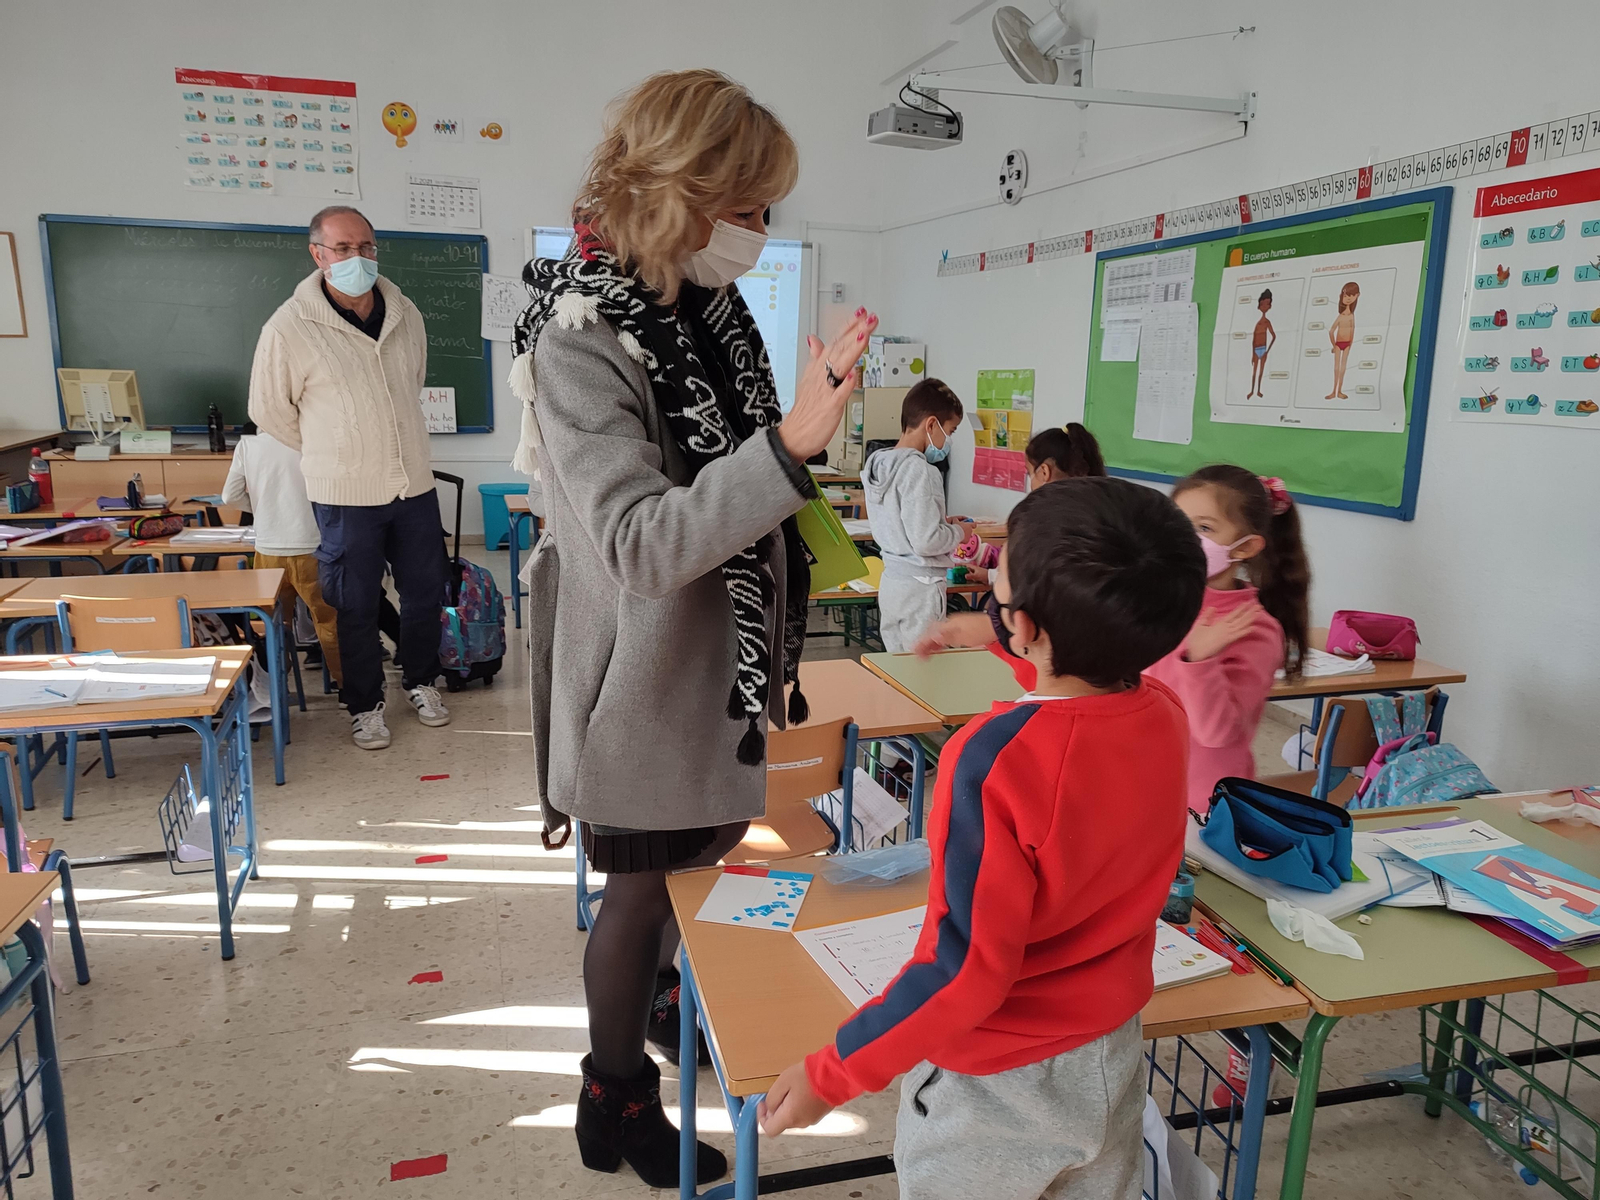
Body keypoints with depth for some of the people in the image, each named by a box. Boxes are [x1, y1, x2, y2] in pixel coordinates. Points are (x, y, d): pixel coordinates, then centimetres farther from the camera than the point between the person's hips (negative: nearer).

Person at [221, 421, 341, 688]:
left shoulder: (247, 444, 3)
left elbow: (230, 496, 0)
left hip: (268, 549, 2)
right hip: (309, 547, -2)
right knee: (328, 618, 8)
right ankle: (343, 681, 12)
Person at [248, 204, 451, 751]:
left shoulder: (406, 315, 2)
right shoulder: (290, 327, -12)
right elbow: (269, 410, 0)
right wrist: (328, 457, 9)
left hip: (415, 485, 4)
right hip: (346, 497, -4)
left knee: (426, 592, 13)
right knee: (357, 606, 7)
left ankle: (420, 680, 36)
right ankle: (365, 705, 26)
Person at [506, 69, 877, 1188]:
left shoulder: (708, 306, 2)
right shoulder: (579, 342, -22)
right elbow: (645, 542, -32)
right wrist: (792, 444, -41)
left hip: (721, 659, 8)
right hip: (646, 673, -7)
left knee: (707, 848, 24)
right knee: (644, 887, 10)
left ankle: (673, 1001, 51)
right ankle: (615, 1099, 34)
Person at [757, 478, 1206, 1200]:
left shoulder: (996, 759, -34)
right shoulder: (1163, 714, -14)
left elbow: (968, 969, -30)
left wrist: (829, 1074, -19)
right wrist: (987, 636, 20)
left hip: (996, 1086, -5)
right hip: (1115, 1059, 6)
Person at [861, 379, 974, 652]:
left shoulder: (879, 463, 7)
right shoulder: (918, 470, -19)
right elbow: (926, 541, -23)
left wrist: (943, 522, 12)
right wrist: (959, 532, -5)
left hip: (891, 581, 9)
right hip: (920, 586, -9)